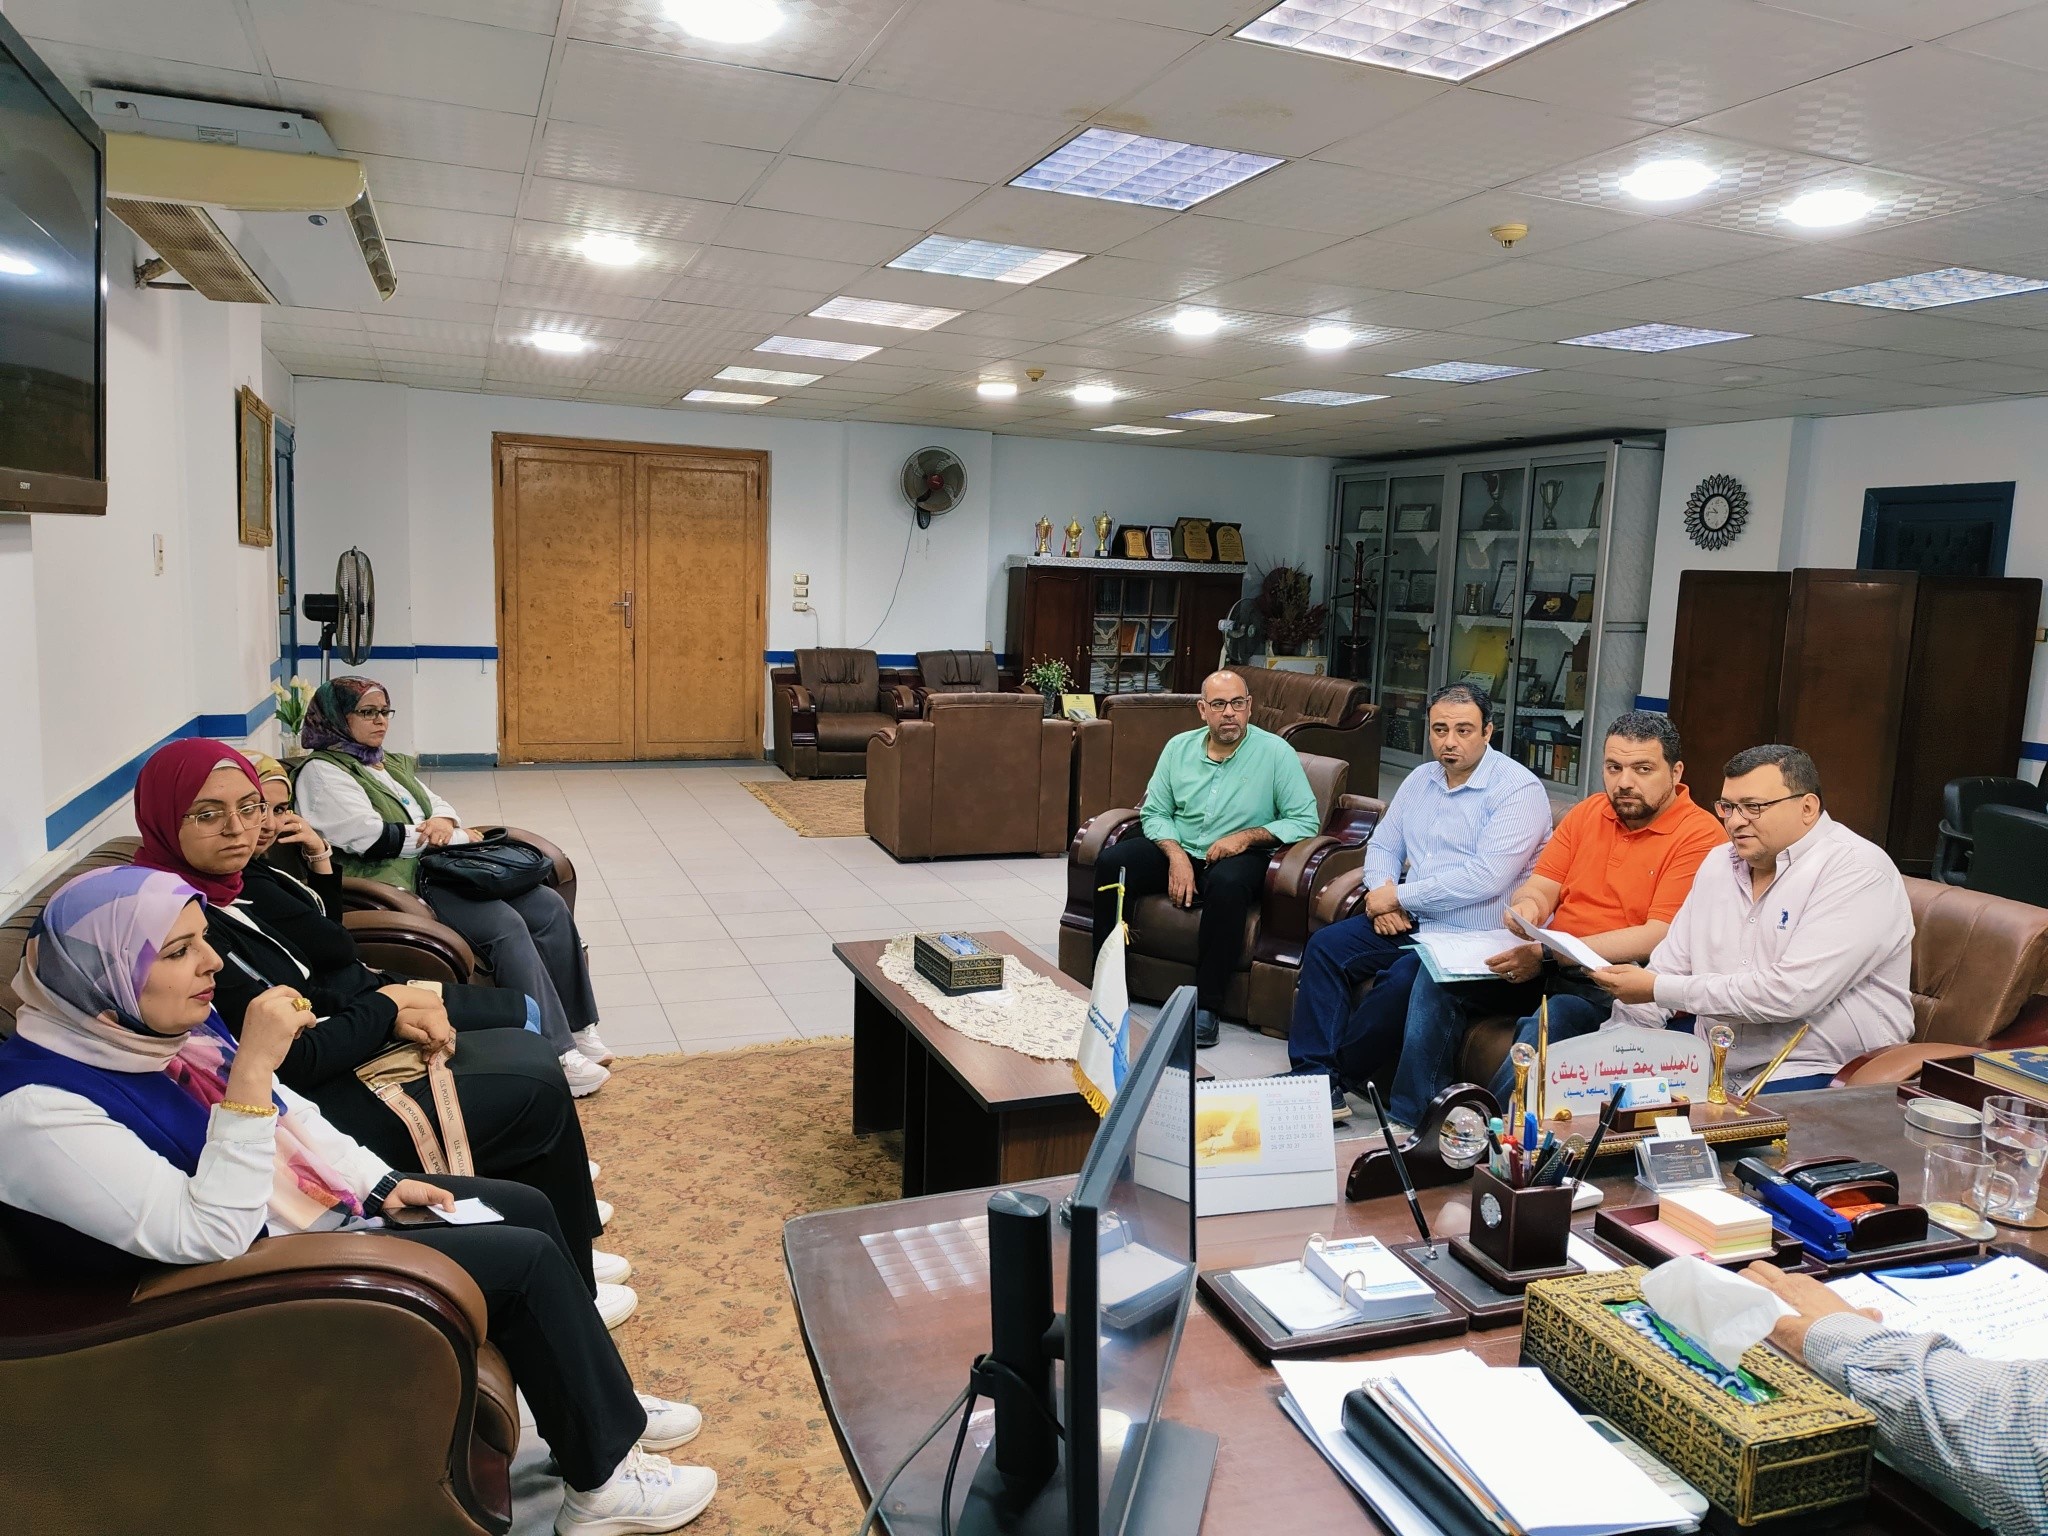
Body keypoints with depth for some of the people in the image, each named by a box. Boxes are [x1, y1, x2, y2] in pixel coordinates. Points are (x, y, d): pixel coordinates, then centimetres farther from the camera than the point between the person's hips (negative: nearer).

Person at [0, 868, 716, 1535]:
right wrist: (251, 1066, -36)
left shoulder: (169, 1022, -2)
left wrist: (384, 1183, 3)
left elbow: (291, 1113, 11)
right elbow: (209, 1236, -31)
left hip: (316, 1209, 9)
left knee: (524, 1207, 6)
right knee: (528, 1260, -13)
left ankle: (595, 1402, 24)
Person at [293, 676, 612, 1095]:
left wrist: (444, 822, -5)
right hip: (399, 885, -9)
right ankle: (557, 1055, -28)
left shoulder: (393, 763, 24)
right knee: (506, 926, -29)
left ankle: (576, 1029, -4)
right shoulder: (322, 772, -3)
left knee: (550, 908, -9)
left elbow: (439, 805, 20)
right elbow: (369, 837, -15)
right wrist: (434, 836, -7)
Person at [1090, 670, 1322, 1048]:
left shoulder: (1275, 752, -6)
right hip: (1179, 849, 4)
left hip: (1240, 856, -4)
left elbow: (1305, 820, -9)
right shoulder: (1179, 747, 5)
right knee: (1110, 862, -19)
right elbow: (1154, 811, 5)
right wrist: (1176, 856, -13)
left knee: (1227, 883, -39)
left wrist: (1248, 836, -20)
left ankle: (1205, 1005, -28)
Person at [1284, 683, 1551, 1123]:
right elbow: (1383, 844, 17)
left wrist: (1399, 895, -18)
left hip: (1475, 938, -8)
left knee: (1402, 979, -31)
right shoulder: (1421, 779, 12)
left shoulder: (1518, 789, -13)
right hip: (1410, 921, 8)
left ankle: (1339, 1072, -9)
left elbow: (1488, 877, -24)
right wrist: (1382, 893, -7)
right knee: (1325, 946, -10)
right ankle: (1314, 1077, -13)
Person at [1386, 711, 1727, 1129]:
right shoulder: (1587, 813, 13)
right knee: (1438, 979, -9)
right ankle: (1410, 1122, -5)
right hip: (1545, 966, 7)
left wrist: (1551, 953, -24)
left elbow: (1661, 938, -18)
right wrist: (1527, 908, -15)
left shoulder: (1699, 835, -9)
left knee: (1545, 1027, -36)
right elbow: (1541, 886, 12)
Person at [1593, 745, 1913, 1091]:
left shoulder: (1858, 872, -13)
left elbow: (1788, 994, -23)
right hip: (1712, 1063, 7)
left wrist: (1658, 990, -17)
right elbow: (1670, 964, 13)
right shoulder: (1720, 863, 12)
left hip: (1810, 1074, -7)